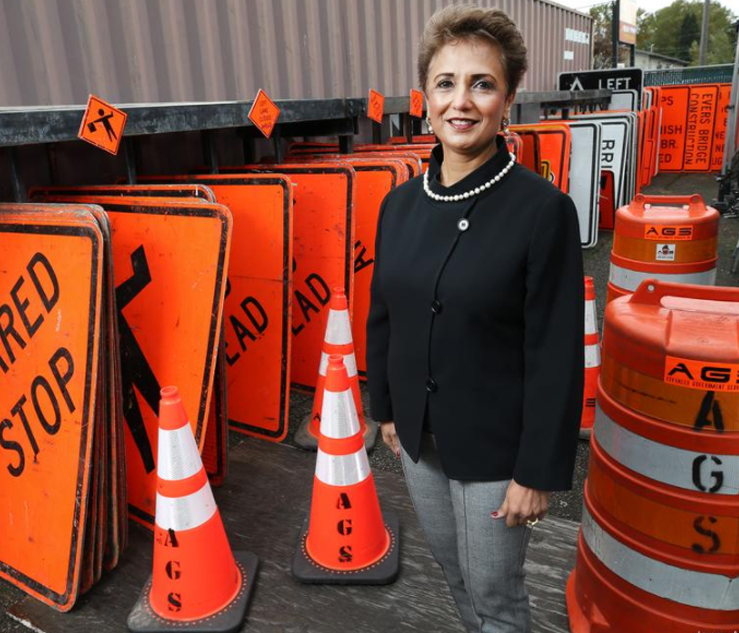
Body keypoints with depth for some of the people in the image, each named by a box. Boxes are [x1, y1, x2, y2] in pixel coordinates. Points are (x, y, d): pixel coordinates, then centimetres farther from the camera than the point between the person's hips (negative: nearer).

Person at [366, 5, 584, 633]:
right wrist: (386, 407, 12)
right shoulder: (401, 202, -3)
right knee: (455, 572, 26)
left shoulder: (543, 208, -18)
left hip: (494, 447, -5)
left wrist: (538, 472, -14)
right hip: (419, 437, 5)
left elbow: (556, 357, -17)